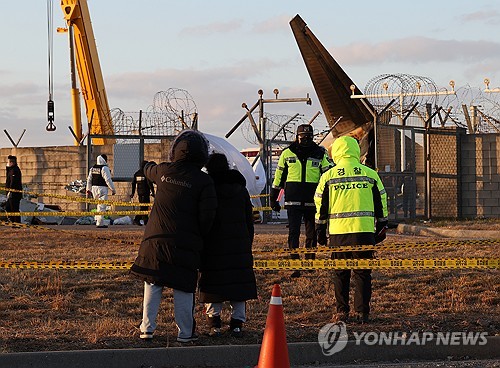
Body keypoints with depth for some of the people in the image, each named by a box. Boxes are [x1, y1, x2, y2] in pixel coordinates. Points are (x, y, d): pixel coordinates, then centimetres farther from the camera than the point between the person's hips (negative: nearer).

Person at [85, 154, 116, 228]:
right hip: (102, 188, -8)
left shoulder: (92, 168, 12)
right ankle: (100, 223, -5)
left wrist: (88, 190, 22)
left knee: (99, 205, 21)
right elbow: (108, 180, -15)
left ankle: (97, 220, 19)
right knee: (102, 206, -4)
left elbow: (89, 180, 16)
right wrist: (113, 189, -7)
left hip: (94, 188, 8)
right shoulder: (104, 168, -12)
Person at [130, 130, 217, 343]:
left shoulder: (163, 171, 3)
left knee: (152, 285, 10)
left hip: (156, 239, 2)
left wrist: (149, 164, 53)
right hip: (186, 243, -2)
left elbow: (148, 171, 29)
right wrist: (200, 237, 7)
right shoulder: (204, 181, -6)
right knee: (183, 289, 4)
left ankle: (147, 329, 10)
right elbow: (207, 216, -10)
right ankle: (185, 333, 8)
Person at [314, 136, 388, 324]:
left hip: (338, 232, 0)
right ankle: (362, 312, 5)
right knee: (362, 273, 6)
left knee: (341, 273, 10)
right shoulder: (370, 174, 5)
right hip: (364, 231, 0)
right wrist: (381, 227, 19)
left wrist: (320, 231, 16)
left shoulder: (328, 176, 3)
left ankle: (342, 311, 10)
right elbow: (381, 204, 10)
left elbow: (321, 207, 7)